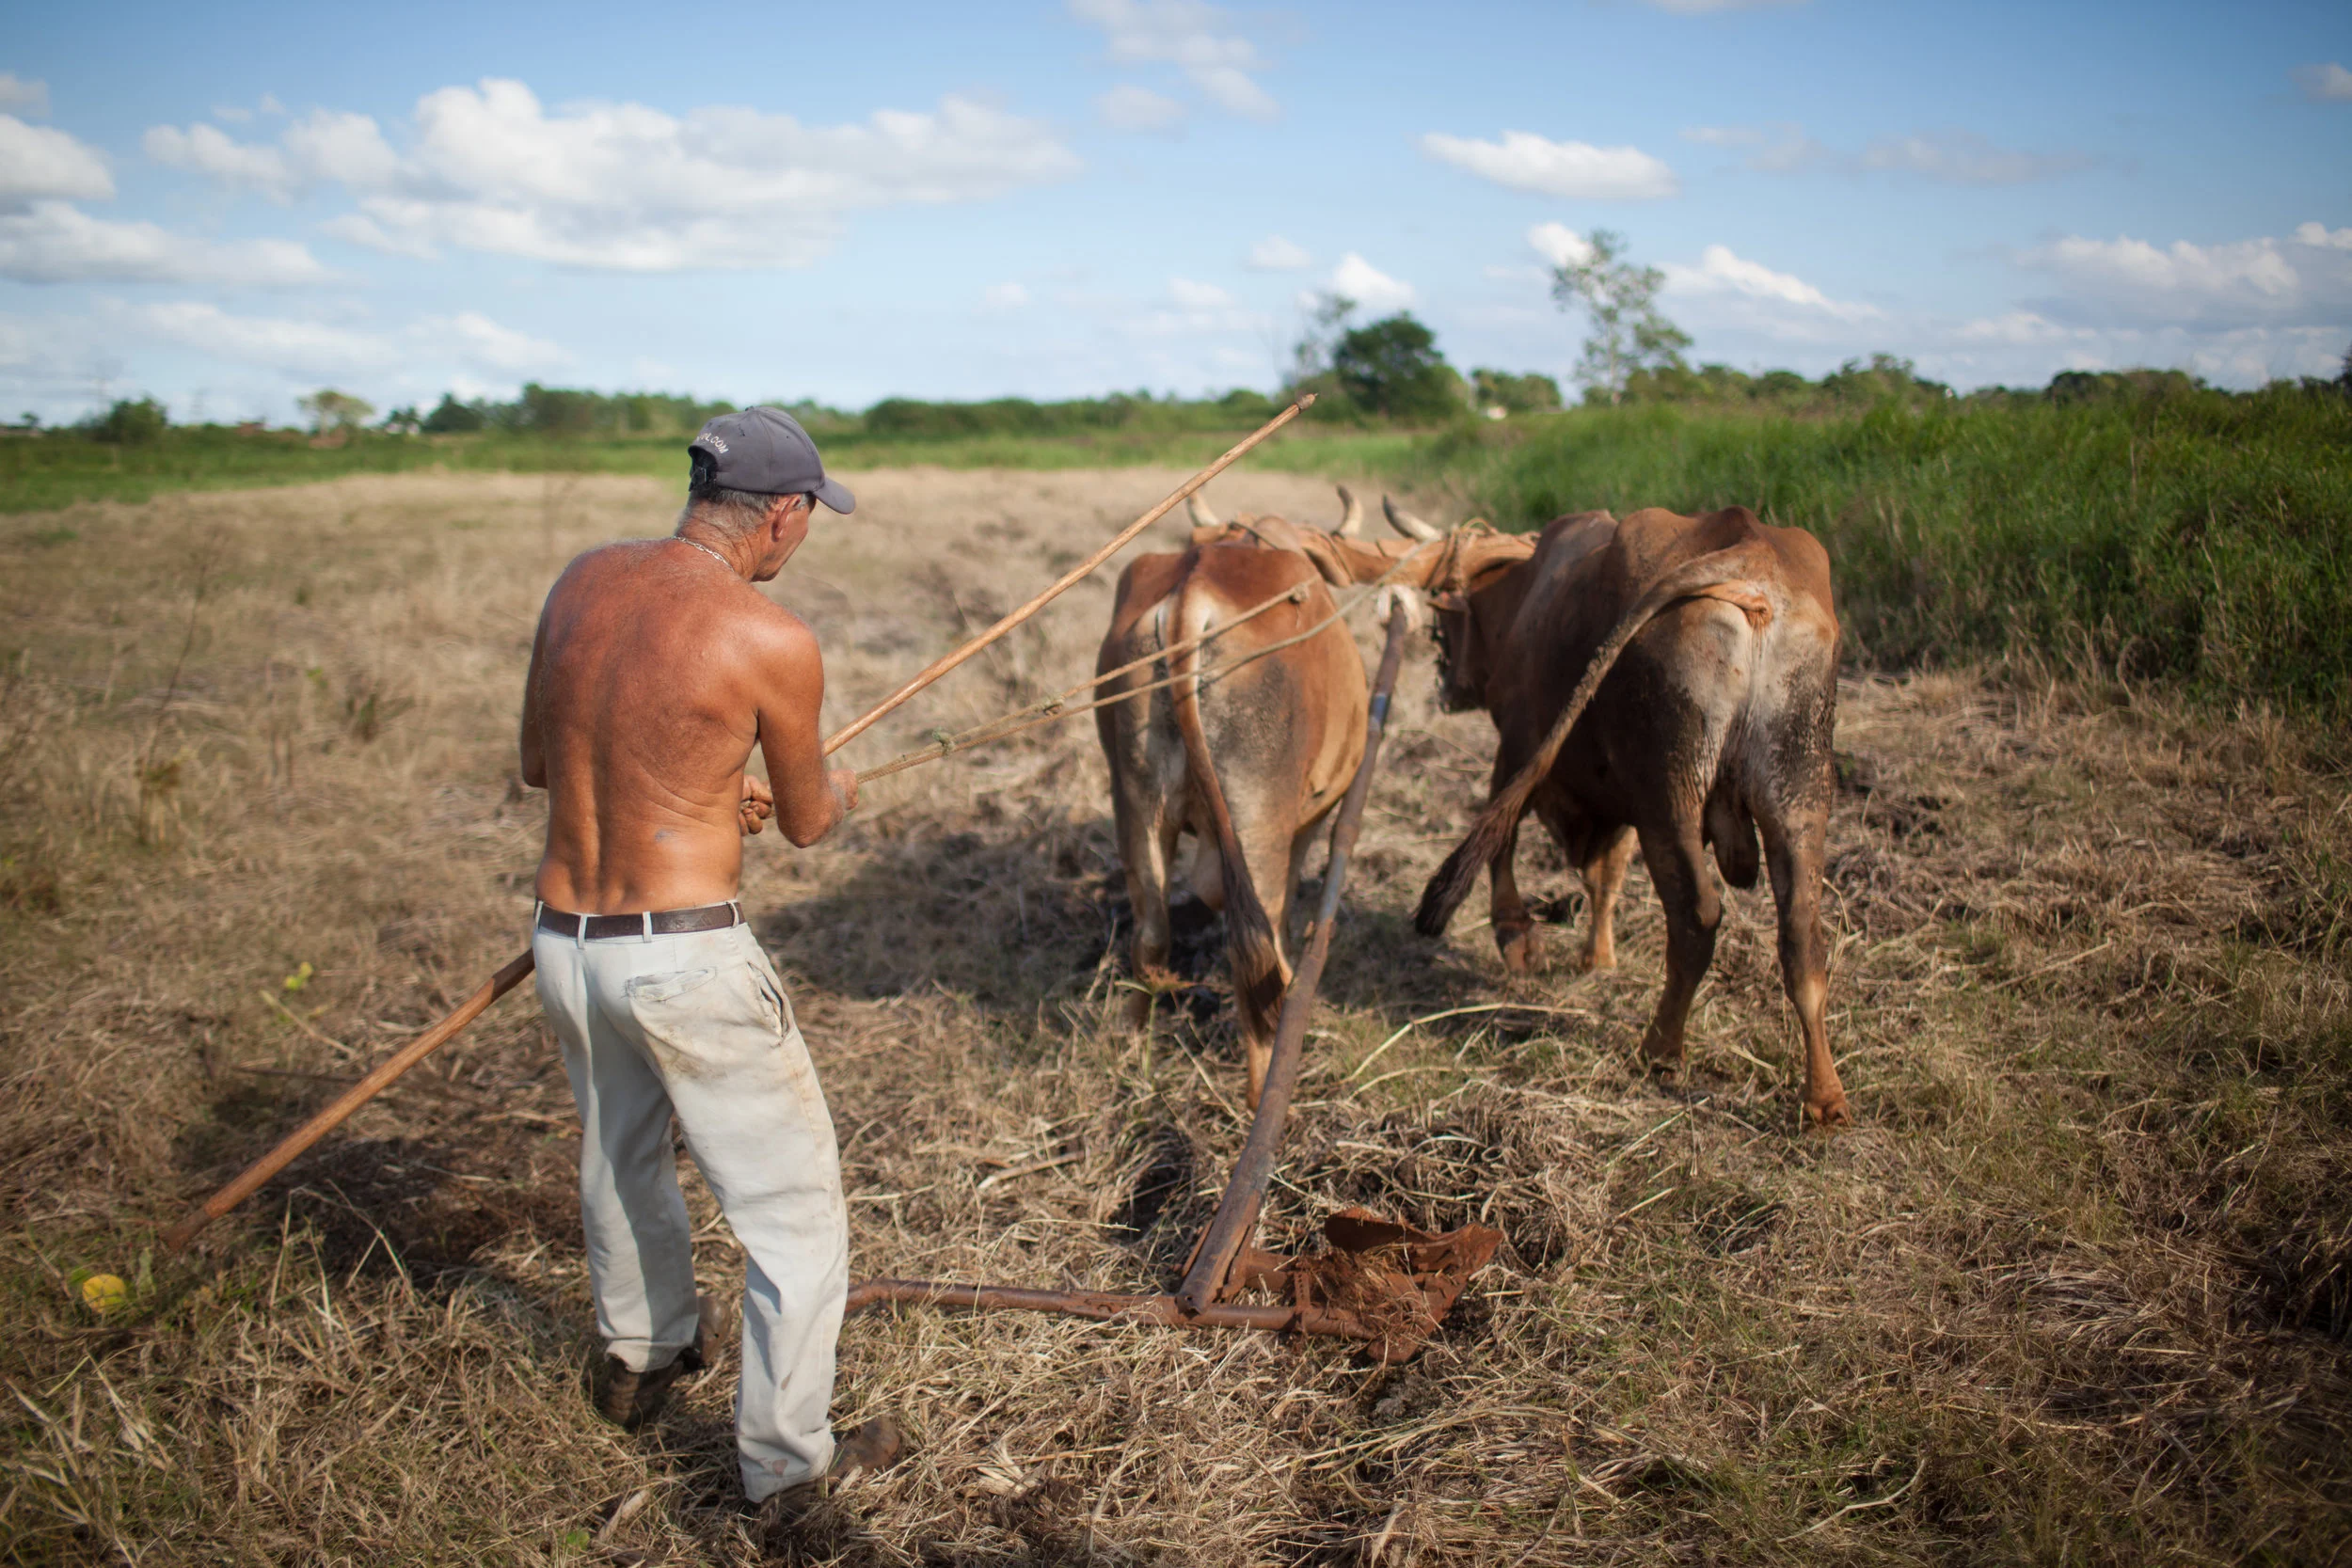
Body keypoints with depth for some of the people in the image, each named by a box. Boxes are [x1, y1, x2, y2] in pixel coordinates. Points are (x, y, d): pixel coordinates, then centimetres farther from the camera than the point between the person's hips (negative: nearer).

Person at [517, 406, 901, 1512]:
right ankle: (786, 1459, 20)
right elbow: (808, 823, -1)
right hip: (687, 957, -7)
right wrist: (838, 789, 22)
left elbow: (537, 763, 13)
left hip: (563, 947, 7)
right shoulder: (770, 641, -17)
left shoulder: (583, 581, 1)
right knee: (794, 1203, 10)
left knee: (620, 1159, 30)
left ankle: (639, 1360, 52)